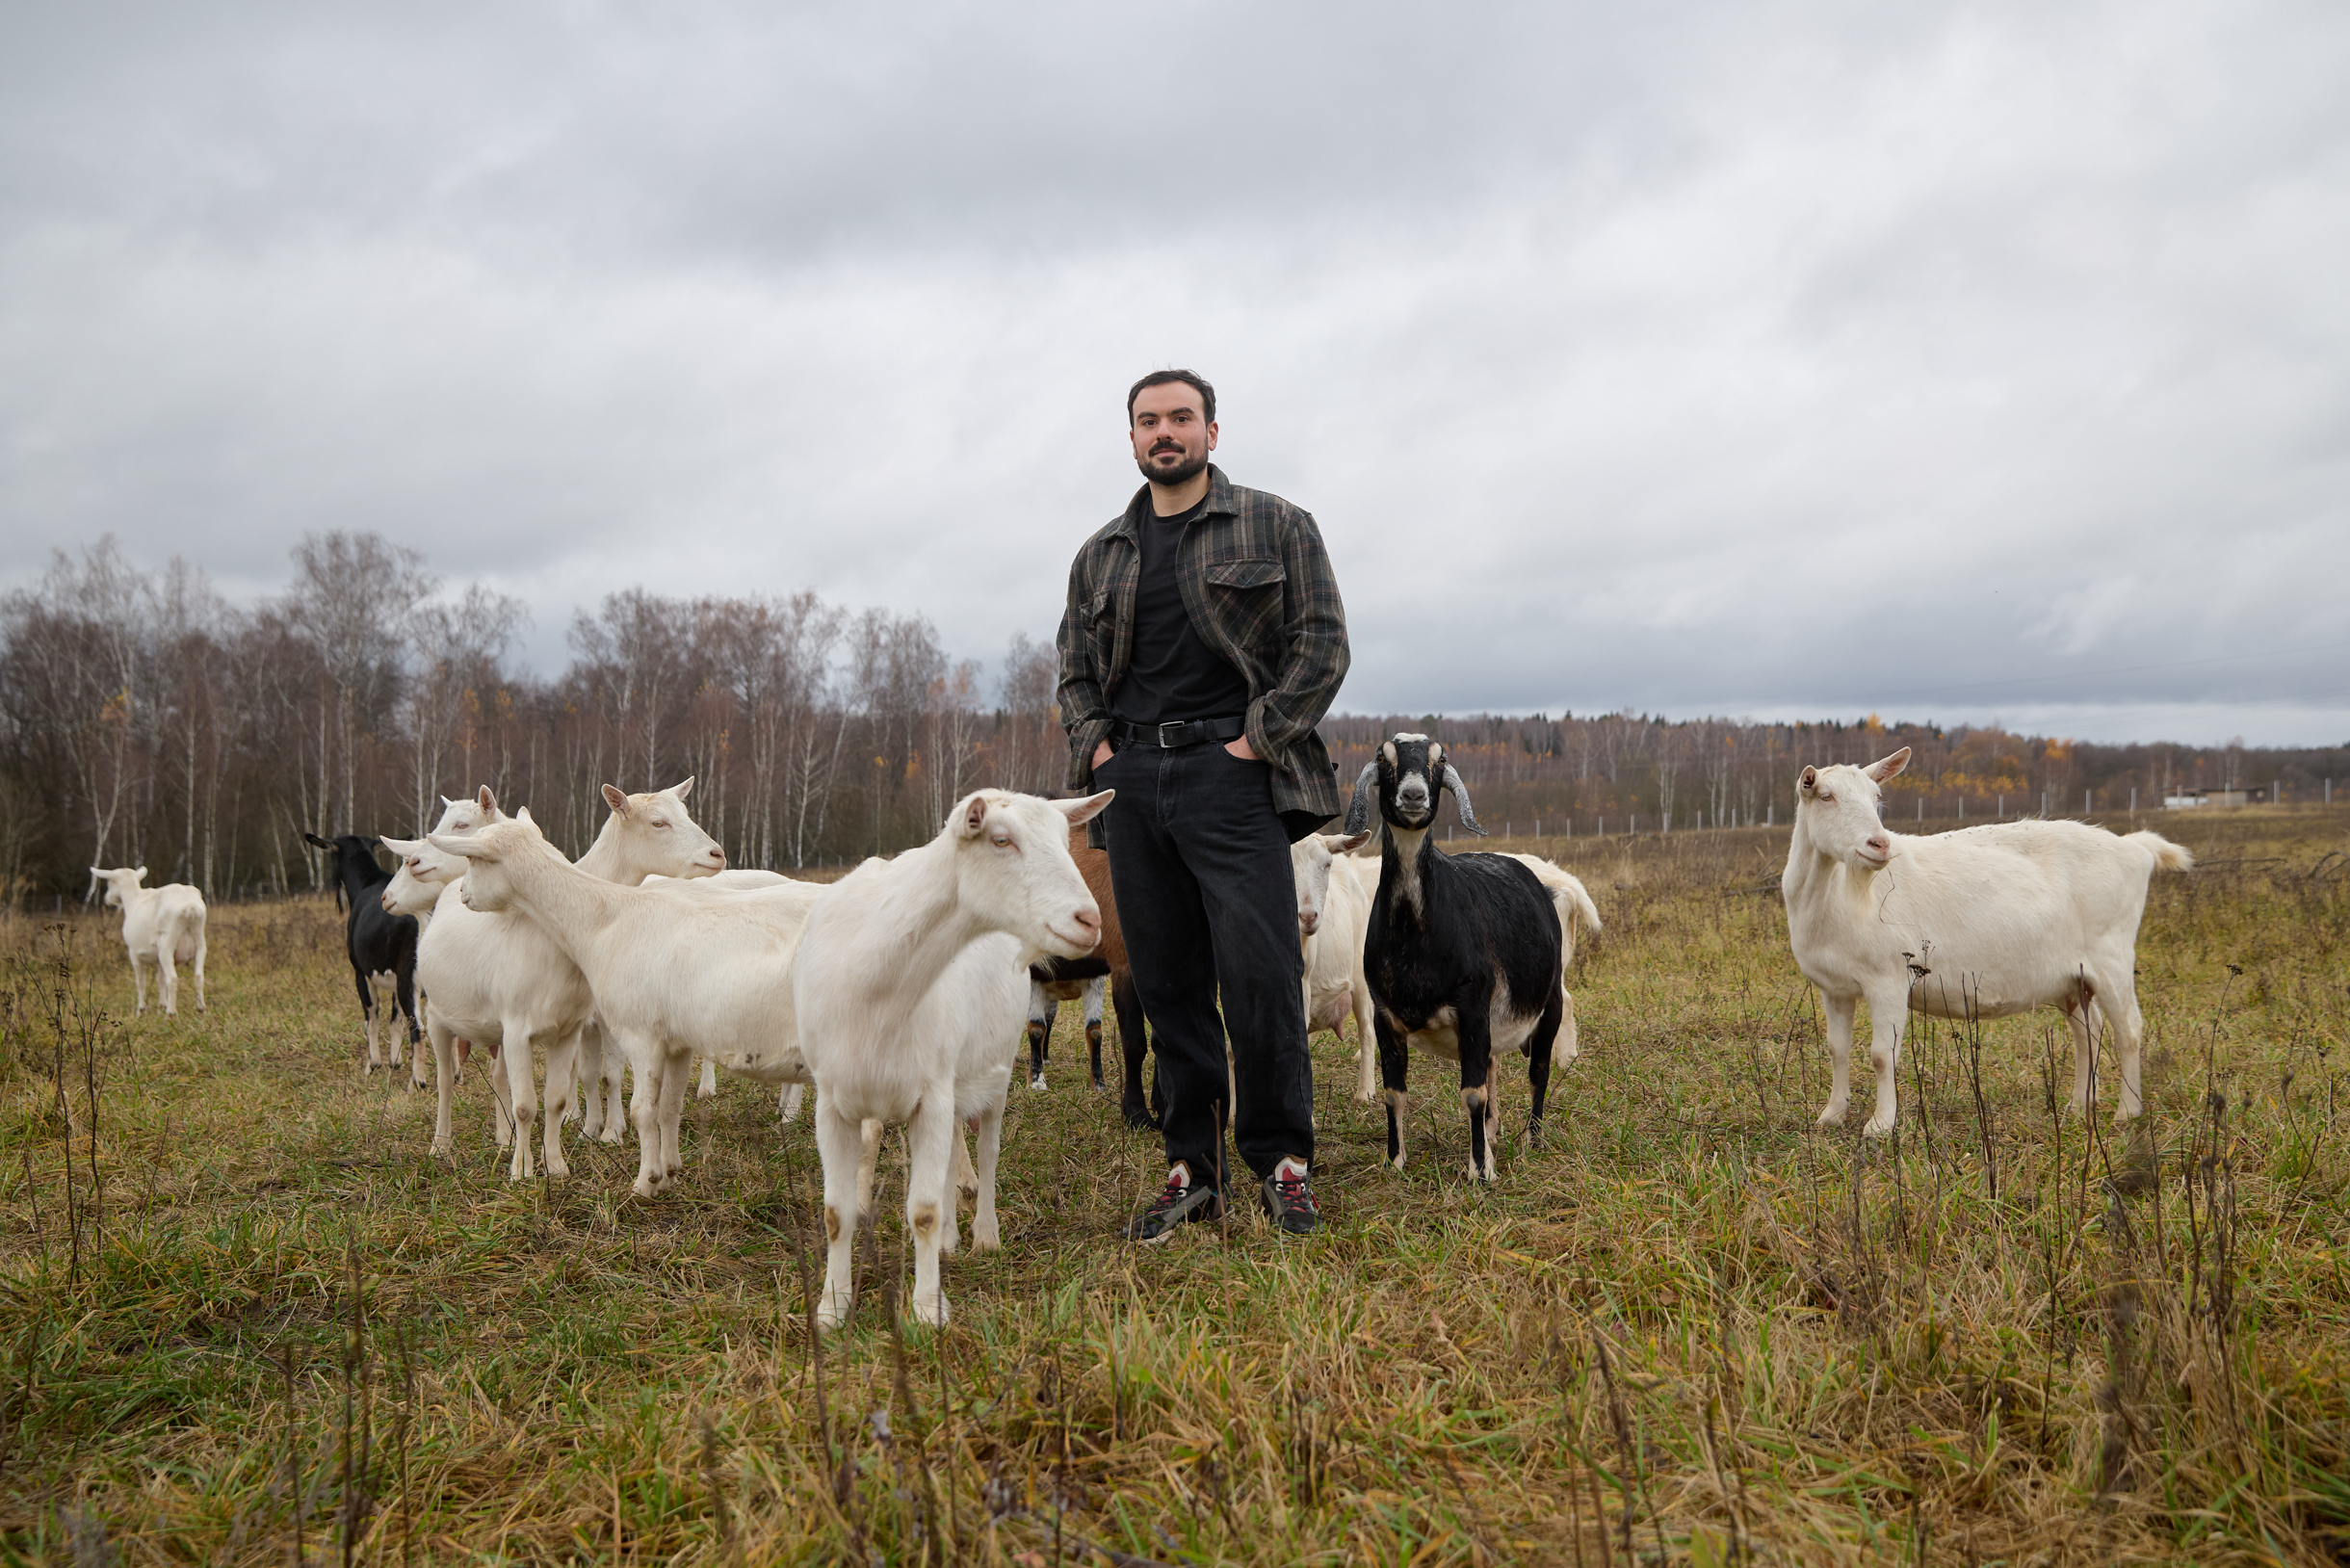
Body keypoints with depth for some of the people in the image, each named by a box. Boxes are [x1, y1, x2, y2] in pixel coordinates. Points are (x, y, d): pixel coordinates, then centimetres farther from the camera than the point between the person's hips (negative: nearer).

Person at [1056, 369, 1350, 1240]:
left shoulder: (1275, 529, 6)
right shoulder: (1100, 556, 18)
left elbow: (1322, 644, 1)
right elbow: (1075, 669, 24)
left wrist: (1259, 738, -8)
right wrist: (1094, 744, 6)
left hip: (1232, 775, -4)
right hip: (1133, 781, 4)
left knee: (1258, 972, -12)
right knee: (1167, 984, 5)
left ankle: (1282, 1161, 2)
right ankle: (1191, 1170, 12)